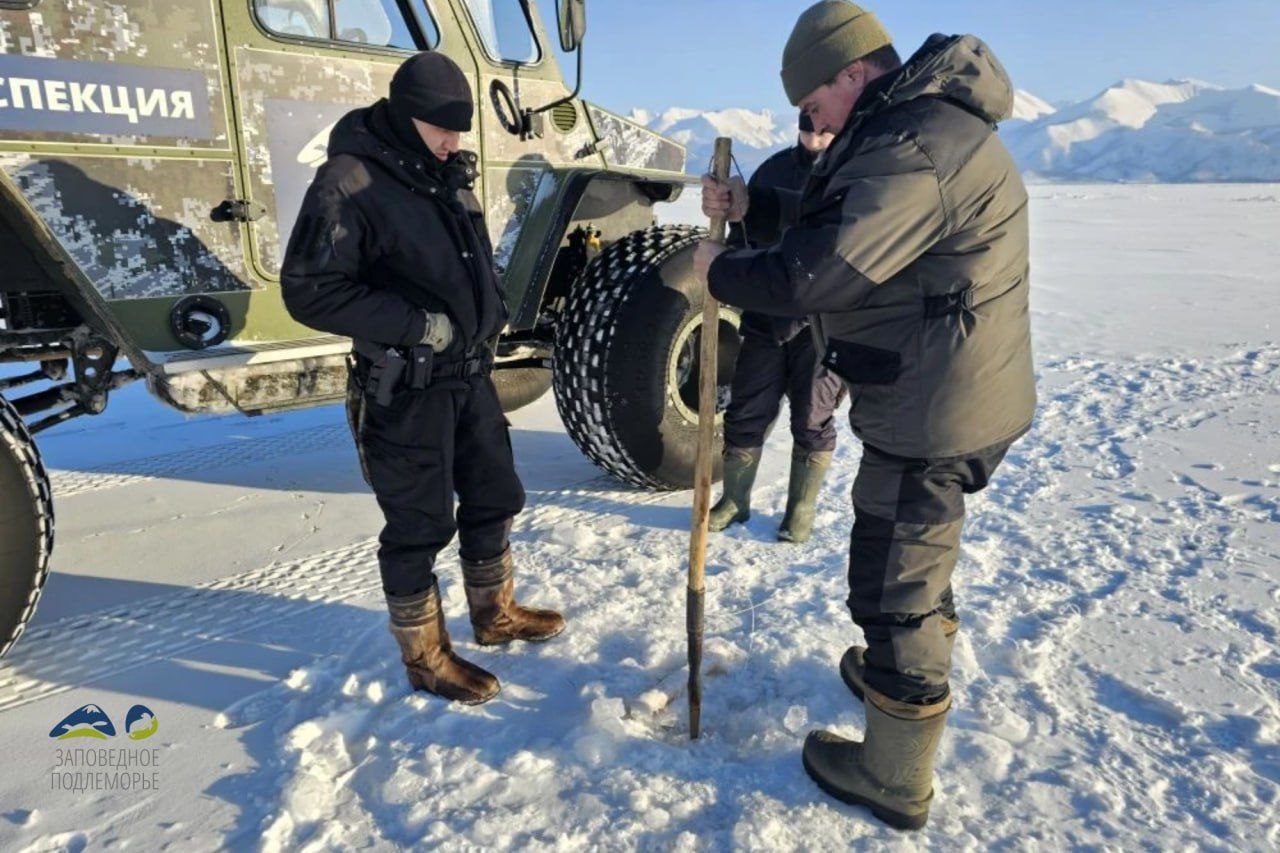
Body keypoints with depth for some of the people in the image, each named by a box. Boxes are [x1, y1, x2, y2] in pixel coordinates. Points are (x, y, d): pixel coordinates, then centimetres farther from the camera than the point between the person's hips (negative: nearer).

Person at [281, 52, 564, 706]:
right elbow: (308, 291, -19)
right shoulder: (349, 183, -16)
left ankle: (495, 614, 39)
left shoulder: (448, 173, 9)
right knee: (418, 528, 4)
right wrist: (415, 324, -21)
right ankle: (425, 658, 23)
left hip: (470, 375, 8)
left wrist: (489, 317, 7)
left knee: (494, 498, 17)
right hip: (405, 389, -8)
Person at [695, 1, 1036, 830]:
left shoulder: (913, 149, -23)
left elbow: (815, 276, -29)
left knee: (895, 585, 2)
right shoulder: (921, 123, 13)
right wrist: (750, 209, 9)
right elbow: (835, 225, 20)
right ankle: (916, 672, 52)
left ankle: (894, 780, 21)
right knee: (917, 552, 27)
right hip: (947, 402, 11)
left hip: (931, 418, -11)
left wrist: (719, 267, -12)